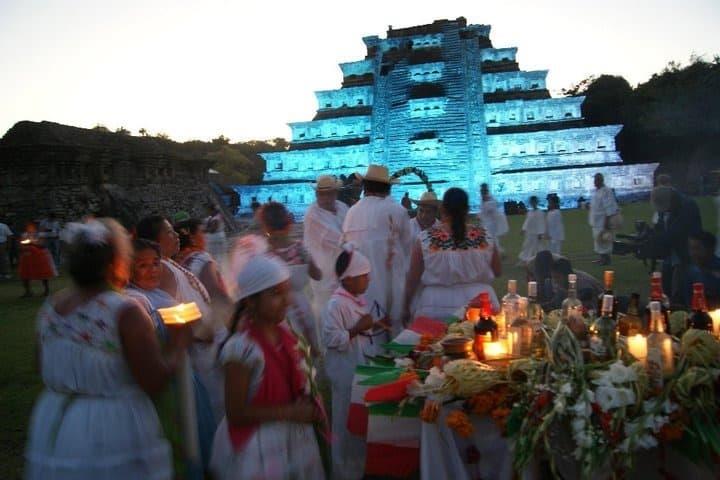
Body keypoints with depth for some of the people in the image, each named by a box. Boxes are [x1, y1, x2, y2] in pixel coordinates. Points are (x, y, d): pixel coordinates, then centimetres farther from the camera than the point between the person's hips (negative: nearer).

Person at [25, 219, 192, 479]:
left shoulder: (49, 308, -3)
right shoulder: (125, 312, -22)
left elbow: (48, 372, 9)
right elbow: (155, 381, -20)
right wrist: (178, 343, -5)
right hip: (113, 431, -5)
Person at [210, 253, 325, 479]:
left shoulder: (286, 336, 0)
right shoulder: (242, 347, -23)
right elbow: (235, 414, -20)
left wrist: (306, 402, -4)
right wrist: (290, 412, -22)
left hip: (295, 439, 7)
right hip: (259, 446, -7)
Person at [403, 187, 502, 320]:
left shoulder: (425, 239, -10)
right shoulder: (484, 237, -4)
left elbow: (412, 280, -4)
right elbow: (498, 272, 8)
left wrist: (406, 308, 9)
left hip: (437, 310, -2)